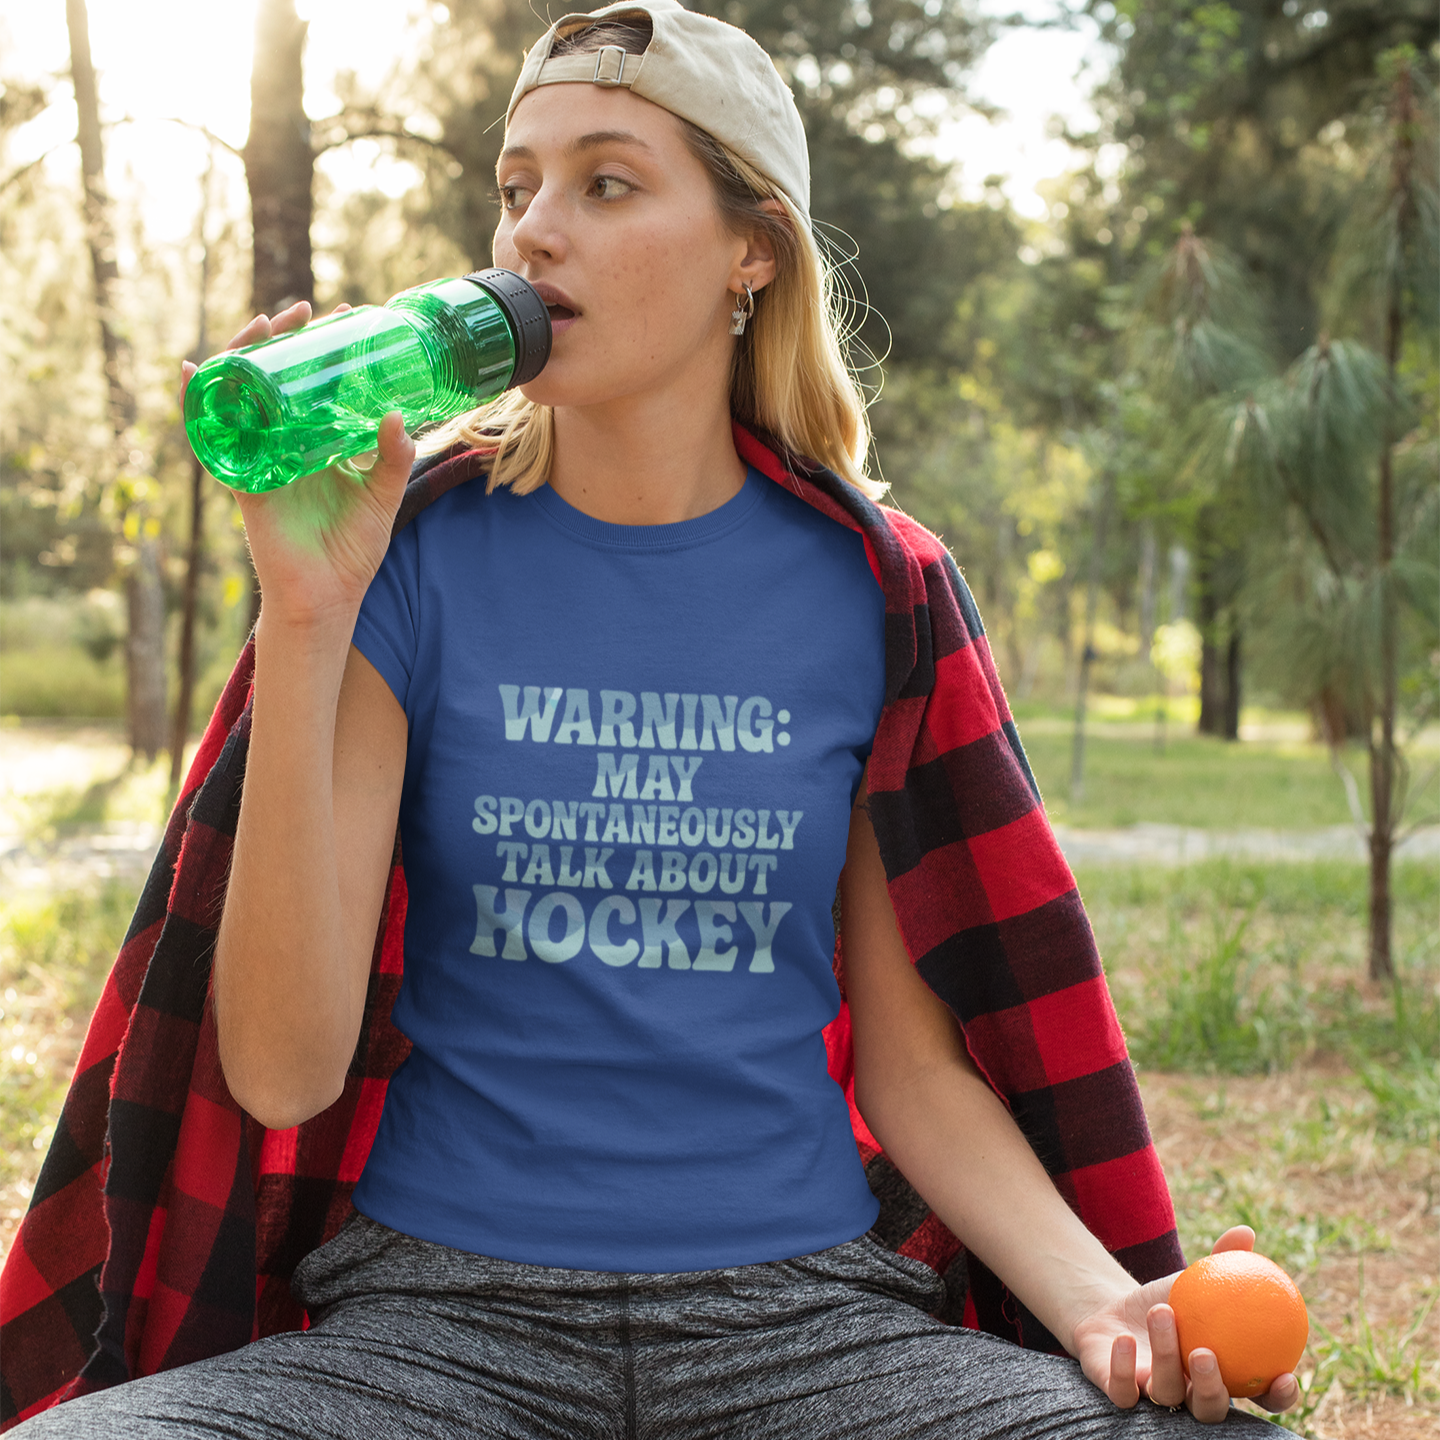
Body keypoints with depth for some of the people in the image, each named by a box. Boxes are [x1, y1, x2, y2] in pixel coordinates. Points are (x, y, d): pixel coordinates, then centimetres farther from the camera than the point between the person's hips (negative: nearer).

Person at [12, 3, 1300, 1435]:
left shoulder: (862, 593, 3)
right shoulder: (418, 558, -1)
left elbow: (913, 1060, 7)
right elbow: (283, 1071, -9)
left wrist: (1107, 1303, -11)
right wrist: (305, 615, -16)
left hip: (802, 1309, 1)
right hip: (443, 1307, 0)